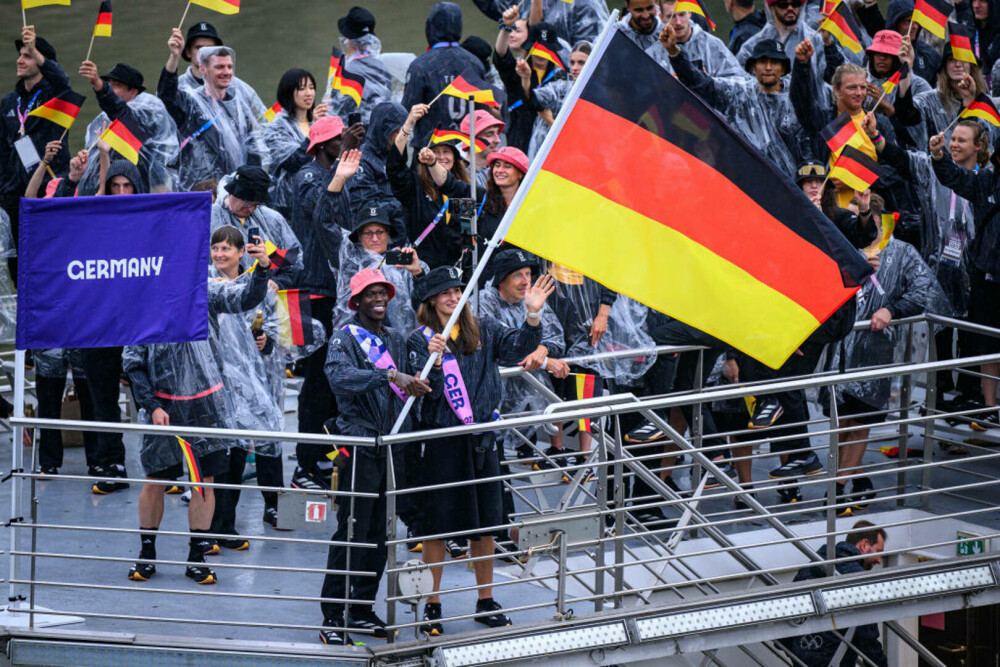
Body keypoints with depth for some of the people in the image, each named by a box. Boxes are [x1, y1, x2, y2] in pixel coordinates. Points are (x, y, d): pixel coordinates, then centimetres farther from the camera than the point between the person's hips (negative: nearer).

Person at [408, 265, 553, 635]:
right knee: (436, 524, 0)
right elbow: (424, 390, -11)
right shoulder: (420, 340, -1)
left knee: (485, 523, 9)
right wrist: (434, 361, -29)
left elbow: (517, 347, -6)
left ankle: (486, 602, 21)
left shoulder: (484, 330, 8)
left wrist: (533, 317, -23)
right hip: (440, 441, -3)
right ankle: (432, 605, 10)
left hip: (481, 437, 3)